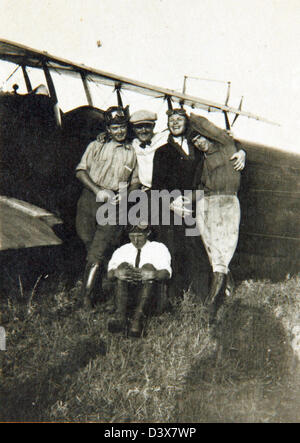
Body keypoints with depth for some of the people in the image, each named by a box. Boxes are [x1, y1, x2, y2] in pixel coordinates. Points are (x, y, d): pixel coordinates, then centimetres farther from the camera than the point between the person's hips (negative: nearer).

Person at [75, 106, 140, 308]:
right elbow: (81, 171, 5)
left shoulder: (132, 152, 15)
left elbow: (135, 182, 21)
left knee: (97, 253, -11)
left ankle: (86, 295, -9)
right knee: (90, 244, 7)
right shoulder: (96, 146, 12)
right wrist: (97, 190, -9)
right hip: (90, 199, 2)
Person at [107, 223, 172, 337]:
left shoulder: (158, 248, 9)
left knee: (148, 267, -29)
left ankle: (138, 319, -44)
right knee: (123, 265, -24)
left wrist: (153, 274, -32)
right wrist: (116, 273, -26)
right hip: (127, 286, 2)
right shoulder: (123, 250, 15)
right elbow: (109, 273, 0)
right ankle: (120, 316, -40)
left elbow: (166, 273, -8)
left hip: (150, 286, -2)